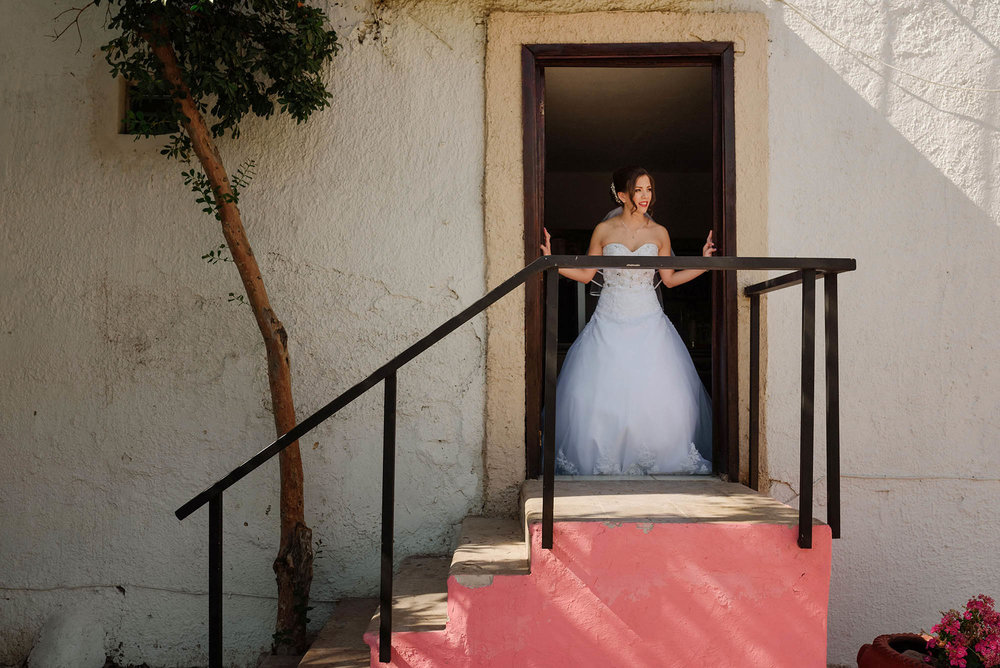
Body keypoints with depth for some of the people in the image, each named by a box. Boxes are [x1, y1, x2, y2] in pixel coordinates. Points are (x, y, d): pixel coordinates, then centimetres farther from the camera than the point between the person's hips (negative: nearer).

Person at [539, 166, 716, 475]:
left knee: (659, 395, -7)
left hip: (648, 322, 1)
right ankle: (602, 460, 11)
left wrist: (703, 264, 4)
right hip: (609, 322, -1)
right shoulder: (603, 230, 2)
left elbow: (669, 279, 12)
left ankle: (662, 457, 10)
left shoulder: (659, 233, 6)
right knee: (600, 394, -5)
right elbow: (586, 274, 7)